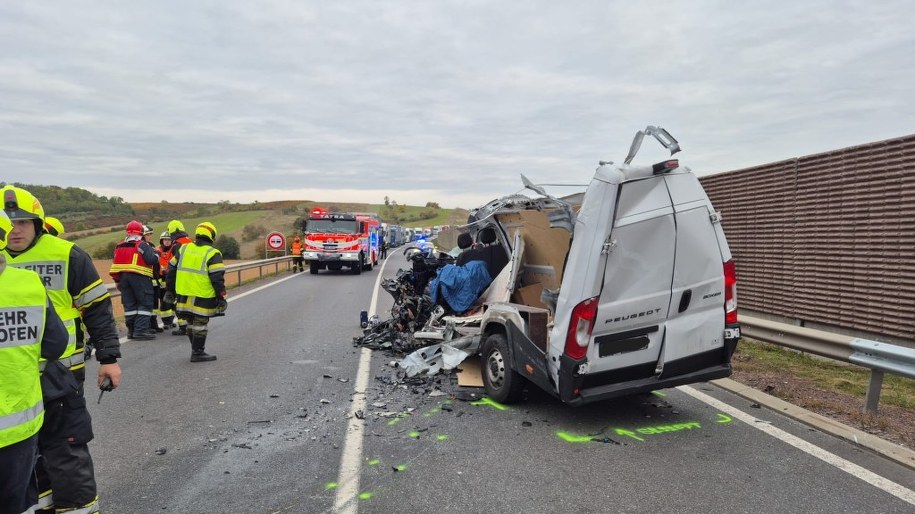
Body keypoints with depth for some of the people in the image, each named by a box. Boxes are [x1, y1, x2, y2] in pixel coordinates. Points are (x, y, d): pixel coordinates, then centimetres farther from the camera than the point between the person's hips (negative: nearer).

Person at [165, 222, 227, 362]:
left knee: (191, 323, 18)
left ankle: (196, 349, 29)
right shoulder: (213, 254, -8)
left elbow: (171, 270, 14)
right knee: (200, 325, 3)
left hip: (184, 295, 6)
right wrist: (221, 297, -8)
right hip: (202, 298, -6)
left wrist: (170, 290, 21)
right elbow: (217, 278, -13)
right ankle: (198, 353, 7)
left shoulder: (183, 249, 10)